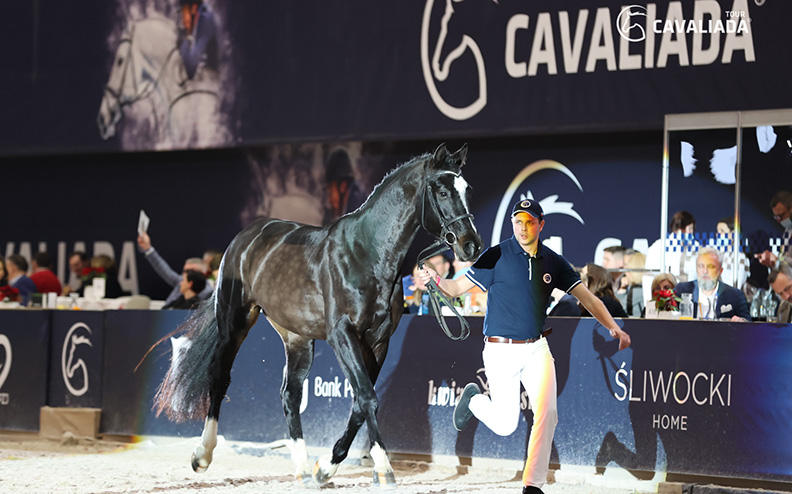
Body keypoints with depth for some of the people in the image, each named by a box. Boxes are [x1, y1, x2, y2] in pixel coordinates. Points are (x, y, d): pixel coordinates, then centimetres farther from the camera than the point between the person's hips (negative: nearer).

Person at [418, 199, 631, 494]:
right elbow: (457, 288, -7)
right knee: (505, 425, -1)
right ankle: (474, 399, 32)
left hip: (536, 350, 3)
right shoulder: (497, 256, -7)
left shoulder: (553, 263, 5)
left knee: (546, 412, -14)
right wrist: (436, 279, -29)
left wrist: (612, 327, -7)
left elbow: (586, 297, 6)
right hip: (501, 351, -3)